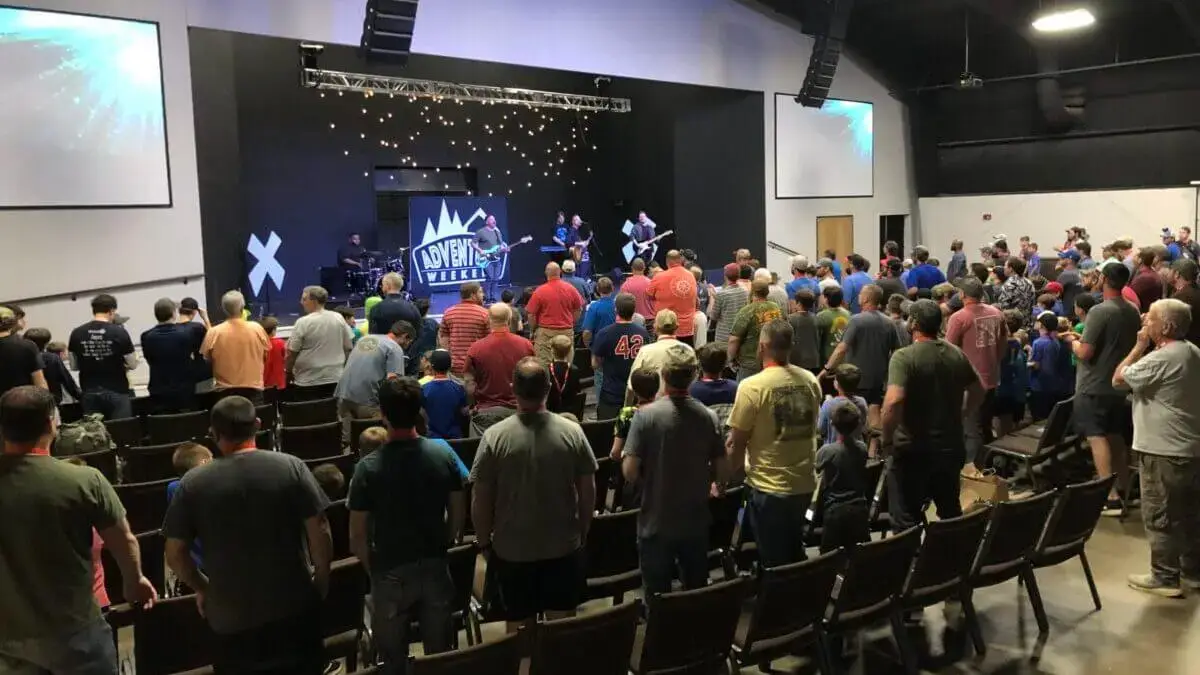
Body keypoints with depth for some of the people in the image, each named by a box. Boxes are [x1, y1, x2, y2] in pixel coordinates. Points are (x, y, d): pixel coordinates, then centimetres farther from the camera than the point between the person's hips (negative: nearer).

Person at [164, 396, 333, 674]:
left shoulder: (193, 483, -7)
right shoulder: (291, 467, -9)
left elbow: (175, 554, -3)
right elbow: (320, 532, -10)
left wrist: (202, 588, 13)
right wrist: (321, 579, 5)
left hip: (230, 617, 0)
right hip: (294, 607, 0)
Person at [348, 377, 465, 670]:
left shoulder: (369, 468, -17)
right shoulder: (443, 456, -9)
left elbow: (358, 534, -12)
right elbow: (458, 514, 0)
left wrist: (372, 568, 5)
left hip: (391, 573, -2)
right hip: (435, 568, 3)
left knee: (394, 658, 16)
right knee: (440, 652, 18)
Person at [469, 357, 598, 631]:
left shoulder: (494, 436, -14)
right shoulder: (573, 432, -9)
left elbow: (480, 500, -9)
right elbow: (588, 491, -2)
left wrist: (484, 543, 6)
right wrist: (582, 534, 13)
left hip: (512, 551, -1)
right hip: (564, 547, 1)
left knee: (520, 629, 14)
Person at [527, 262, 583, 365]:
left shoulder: (540, 291, -9)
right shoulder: (571, 289, 0)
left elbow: (531, 314, -6)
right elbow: (578, 310, 11)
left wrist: (533, 330, 9)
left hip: (546, 333, -3)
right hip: (567, 332, 3)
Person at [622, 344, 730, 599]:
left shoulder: (646, 415, -17)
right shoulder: (709, 416, -8)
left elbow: (630, 472, -18)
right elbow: (723, 473, -3)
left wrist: (633, 462, 4)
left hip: (656, 525, -3)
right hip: (696, 524, 3)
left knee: (658, 600, 12)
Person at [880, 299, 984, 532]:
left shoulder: (904, 357, -18)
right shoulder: (957, 355, 3)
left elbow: (894, 401, -30)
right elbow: (978, 391, 16)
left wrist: (886, 437, -17)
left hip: (913, 450, -6)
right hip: (951, 446, 6)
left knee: (907, 520, 4)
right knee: (951, 512, 23)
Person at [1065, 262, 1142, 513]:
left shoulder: (1099, 311, -20)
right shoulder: (1133, 312, 4)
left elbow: (1084, 352, -21)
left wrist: (1072, 340, 0)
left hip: (1094, 387, -8)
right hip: (1119, 384, 8)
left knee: (1097, 437, -6)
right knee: (1116, 436, 17)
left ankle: (1111, 497, -10)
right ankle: (1123, 490, 26)